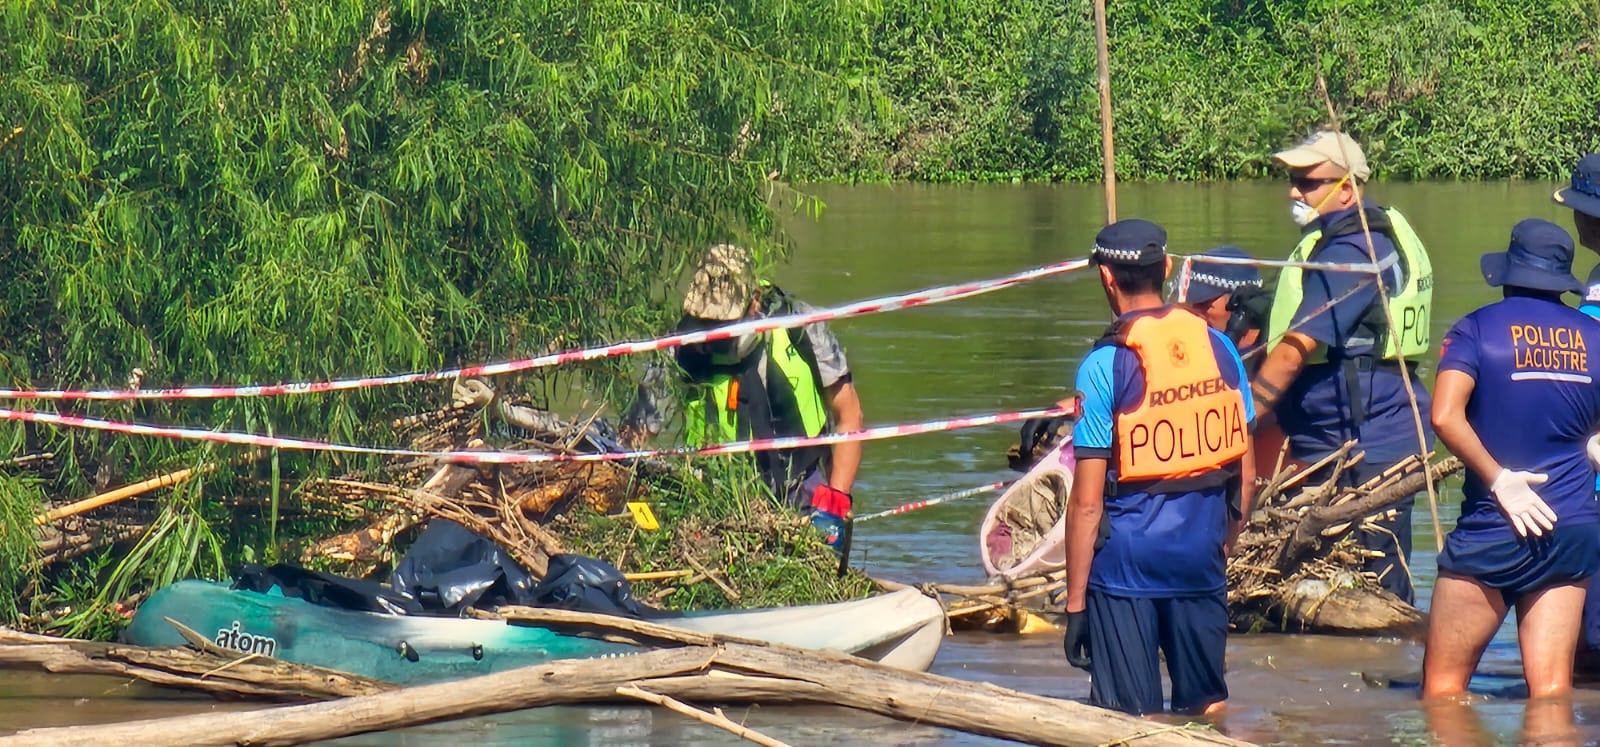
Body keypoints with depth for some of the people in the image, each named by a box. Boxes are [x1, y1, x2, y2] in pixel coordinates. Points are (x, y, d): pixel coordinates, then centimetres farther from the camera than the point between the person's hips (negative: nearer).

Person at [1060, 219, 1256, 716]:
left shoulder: (1105, 365, -13)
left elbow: (1087, 501, -13)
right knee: (1208, 709, 18)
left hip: (1129, 551, -4)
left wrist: (1075, 602, -8)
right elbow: (1246, 471, 9)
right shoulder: (1219, 347, 2)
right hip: (1202, 545, 5)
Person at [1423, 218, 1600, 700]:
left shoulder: (1478, 330, -3)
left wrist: (1500, 480, -12)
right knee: (1551, 691, 1)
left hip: (1492, 530, -4)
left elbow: (1445, 417, -18)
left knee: (1443, 682, 3)